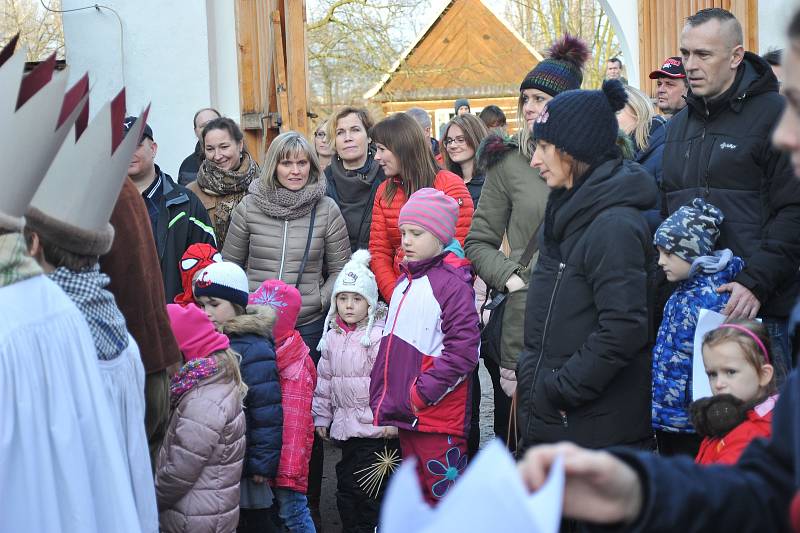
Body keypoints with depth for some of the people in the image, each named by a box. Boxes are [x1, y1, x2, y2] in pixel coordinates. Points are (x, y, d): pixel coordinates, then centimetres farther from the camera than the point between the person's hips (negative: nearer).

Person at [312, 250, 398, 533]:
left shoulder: (381, 335, -12)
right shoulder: (332, 338, 9)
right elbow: (324, 380, 16)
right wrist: (322, 416, 16)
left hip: (377, 426, -7)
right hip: (346, 424, 7)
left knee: (371, 487, -4)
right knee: (346, 483, 14)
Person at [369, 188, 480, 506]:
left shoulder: (451, 282, -12)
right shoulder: (405, 281, 15)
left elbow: (463, 349, -18)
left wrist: (423, 392, -17)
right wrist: (384, 399, 15)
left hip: (438, 417, -9)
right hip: (406, 413, 9)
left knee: (445, 491, -5)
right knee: (419, 490, 18)